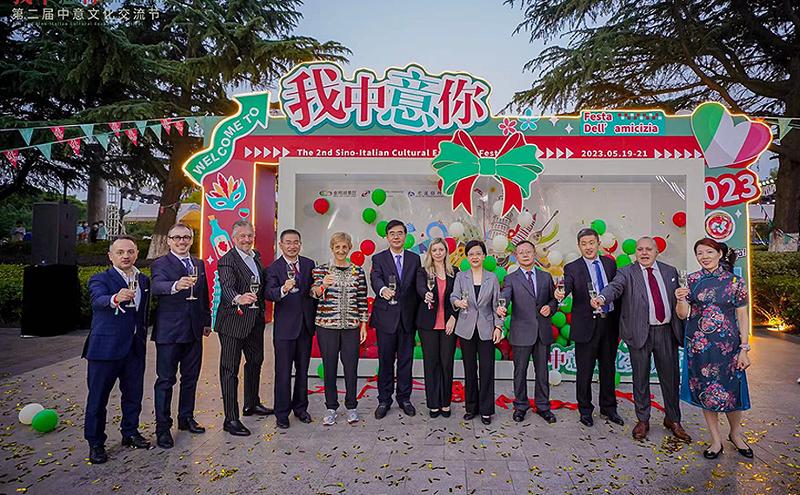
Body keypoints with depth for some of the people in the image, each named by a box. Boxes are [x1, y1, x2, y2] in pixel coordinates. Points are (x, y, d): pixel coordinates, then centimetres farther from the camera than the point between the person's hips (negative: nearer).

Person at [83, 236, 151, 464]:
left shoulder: (144, 280, 10)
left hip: (135, 348, 5)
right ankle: (95, 443, 19)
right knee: (98, 397, 4)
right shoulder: (101, 279, -7)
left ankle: (130, 433, 32)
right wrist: (115, 298, -50)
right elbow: (98, 300, -28)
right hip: (105, 348, -5)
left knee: (134, 394, 14)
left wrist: (143, 338, 13)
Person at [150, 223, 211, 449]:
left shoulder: (199, 264, 12)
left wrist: (207, 321, 15)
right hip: (169, 331, -6)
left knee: (191, 377, 15)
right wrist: (176, 286, -47)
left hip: (194, 330, 6)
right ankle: (163, 428, 12)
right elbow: (157, 286, -27)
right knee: (165, 380, 2)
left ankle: (186, 419, 29)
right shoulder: (160, 264, -6)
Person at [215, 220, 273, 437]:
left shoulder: (256, 256, 10)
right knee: (230, 369, 1)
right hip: (233, 321, -8)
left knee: (255, 361, 21)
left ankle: (252, 404, 39)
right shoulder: (227, 260, -15)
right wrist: (238, 299, -50)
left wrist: (261, 310, 14)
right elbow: (227, 287, -31)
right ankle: (230, 419, 9)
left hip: (255, 320, 9)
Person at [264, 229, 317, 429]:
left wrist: (315, 318, 5)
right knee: (283, 373, 3)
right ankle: (282, 413, 18)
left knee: (303, 370, 15)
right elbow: (269, 294, -21)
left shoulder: (309, 264, 6)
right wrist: (283, 289, -40)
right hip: (284, 328, -4)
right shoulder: (273, 268, -6)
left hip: (306, 325, 4)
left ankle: (300, 408, 30)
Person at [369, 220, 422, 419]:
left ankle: (404, 398, 25)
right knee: (385, 360, 6)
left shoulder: (414, 259, 9)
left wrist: (417, 314, -3)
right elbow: (375, 278, -18)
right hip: (386, 317, -2)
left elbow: (417, 286, 6)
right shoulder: (379, 258, 1)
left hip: (407, 317, 2)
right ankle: (384, 400, 20)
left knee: (406, 359, 10)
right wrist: (382, 290, -40)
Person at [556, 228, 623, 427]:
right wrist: (560, 293, -45)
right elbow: (567, 286, -21)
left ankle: (608, 408, 32)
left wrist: (620, 320, 5)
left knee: (608, 368, 16)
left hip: (610, 323, 4)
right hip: (587, 325, -4)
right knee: (585, 371, 5)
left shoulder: (610, 263, 7)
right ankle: (585, 410, 22)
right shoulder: (572, 268, -5)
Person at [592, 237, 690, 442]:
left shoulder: (670, 271, 10)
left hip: (667, 331, 3)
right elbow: (615, 287, -21)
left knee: (671, 377, 12)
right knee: (640, 379, 7)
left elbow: (678, 300, 11)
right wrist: (602, 297, -42)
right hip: (640, 332, -3)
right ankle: (643, 421, 22)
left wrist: (681, 330, 5)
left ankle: (673, 420, 30)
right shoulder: (626, 273, -1)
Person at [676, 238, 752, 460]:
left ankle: (736, 434, 34)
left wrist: (744, 349, -5)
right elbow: (683, 315, 1)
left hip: (727, 344, -1)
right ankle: (716, 440, 25)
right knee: (705, 390, 8)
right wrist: (680, 300, -21)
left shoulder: (735, 281, -2)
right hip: (698, 345, 1)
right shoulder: (692, 280, 1)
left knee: (731, 389, 7)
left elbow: (743, 317, -1)